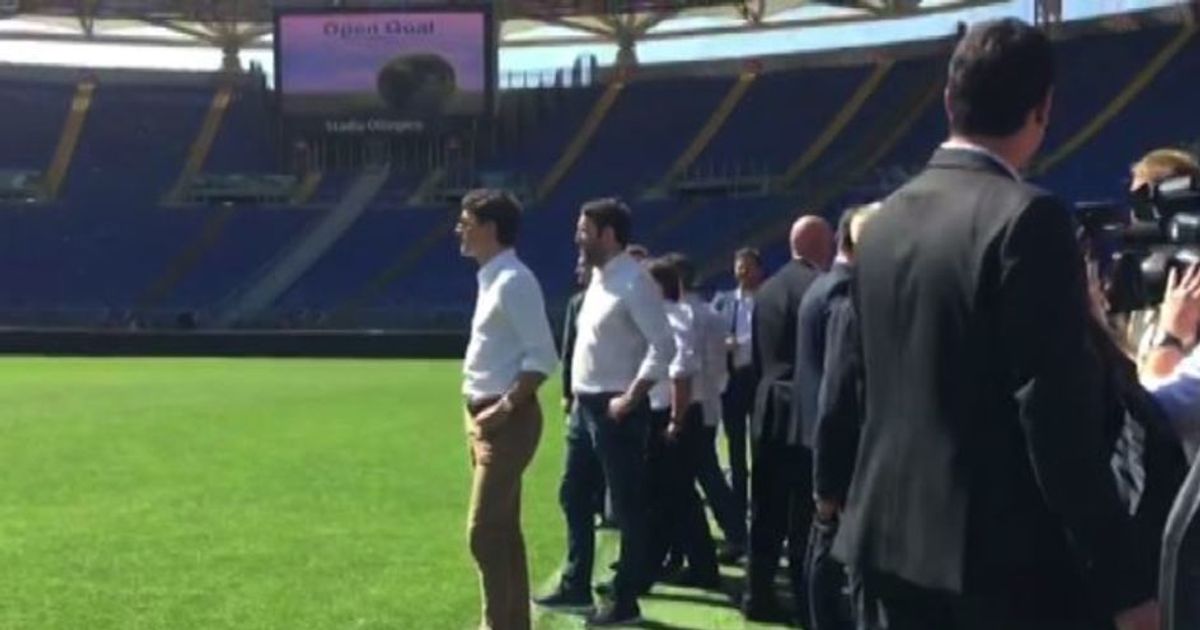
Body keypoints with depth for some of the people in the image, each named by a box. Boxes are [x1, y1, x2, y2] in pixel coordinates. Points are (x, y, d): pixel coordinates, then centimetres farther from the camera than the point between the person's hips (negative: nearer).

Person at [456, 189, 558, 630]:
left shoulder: (513, 281, -16)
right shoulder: (492, 279, 13)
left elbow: (543, 357, -21)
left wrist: (505, 407, -21)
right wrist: (484, 413, 13)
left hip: (506, 421, -10)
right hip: (486, 417, 10)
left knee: (484, 531, -8)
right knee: (502, 528, 15)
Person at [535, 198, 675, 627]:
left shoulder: (634, 282, -16)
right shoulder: (599, 279, 13)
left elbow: (663, 347, -21)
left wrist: (628, 400, -21)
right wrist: (578, 397, 15)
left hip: (615, 410, -10)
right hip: (584, 406, 10)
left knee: (627, 506, 2)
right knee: (574, 497, 17)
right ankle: (576, 587, 30)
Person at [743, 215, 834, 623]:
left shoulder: (767, 289, 9)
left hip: (768, 411, 7)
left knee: (767, 513, 12)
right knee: (806, 514, 0)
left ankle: (759, 596, 16)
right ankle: (806, 600, 6)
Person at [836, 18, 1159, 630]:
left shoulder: (884, 220, 8)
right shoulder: (1027, 219, -15)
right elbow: (1059, 413, -19)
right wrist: (1124, 579, -14)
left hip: (892, 538, 7)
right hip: (1008, 558, -7)